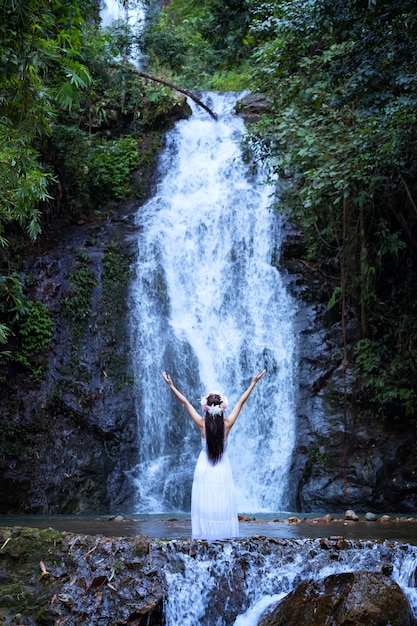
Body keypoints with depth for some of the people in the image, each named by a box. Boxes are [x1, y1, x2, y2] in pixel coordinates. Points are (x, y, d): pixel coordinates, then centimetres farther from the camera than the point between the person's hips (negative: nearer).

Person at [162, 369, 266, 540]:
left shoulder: (202, 424, -14)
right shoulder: (227, 424, -14)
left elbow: (185, 402, -8)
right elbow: (241, 402, -8)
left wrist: (171, 385, -1)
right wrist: (254, 383, -1)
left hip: (204, 467, 0)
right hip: (222, 468, 0)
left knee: (204, 501, 4)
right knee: (223, 502, 5)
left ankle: (205, 533, 6)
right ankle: (224, 533, 8)